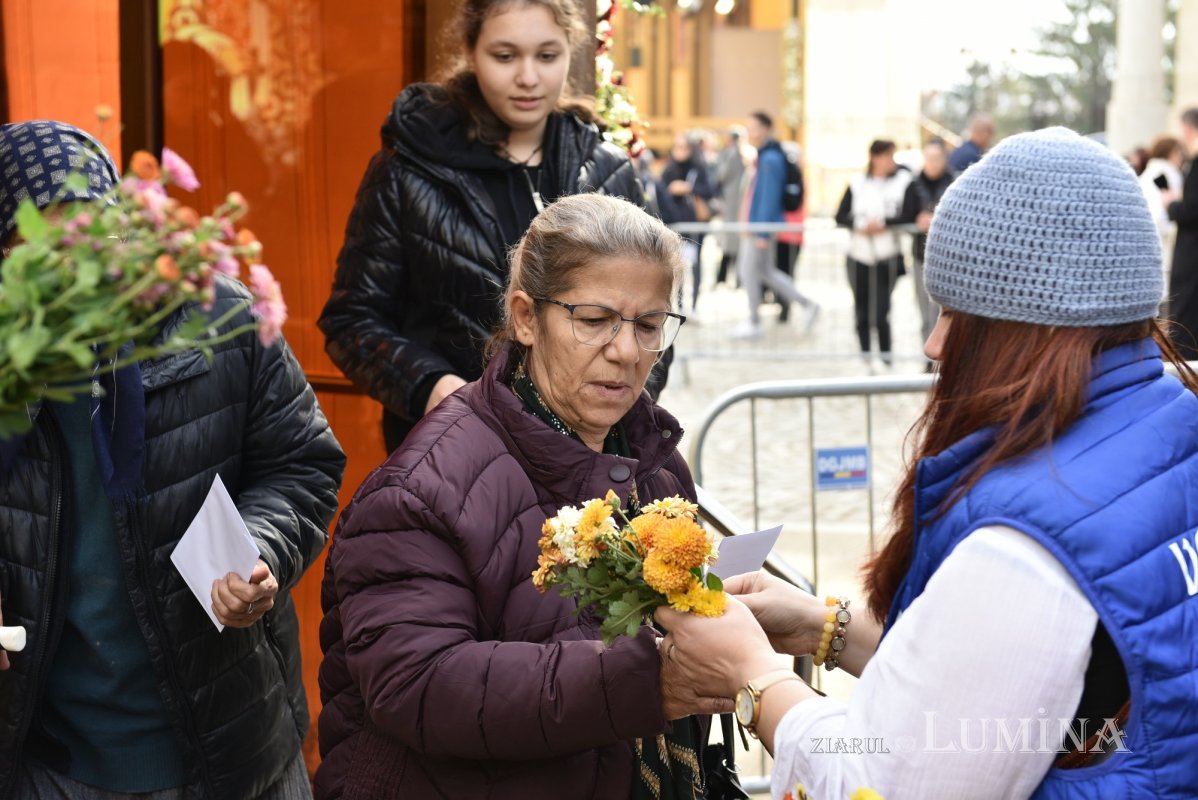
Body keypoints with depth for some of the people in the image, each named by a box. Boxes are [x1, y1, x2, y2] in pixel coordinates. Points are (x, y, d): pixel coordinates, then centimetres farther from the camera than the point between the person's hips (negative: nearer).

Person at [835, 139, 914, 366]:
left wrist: (884, 223, -15)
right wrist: (860, 224, -13)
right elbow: (840, 217, 3)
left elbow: (908, 216, -8)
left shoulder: (903, 181, 1)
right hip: (859, 256, 3)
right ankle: (865, 356, 22)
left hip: (888, 257, -3)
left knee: (880, 312, -11)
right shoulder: (857, 183, 8)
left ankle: (886, 355, 6)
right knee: (862, 311, 8)